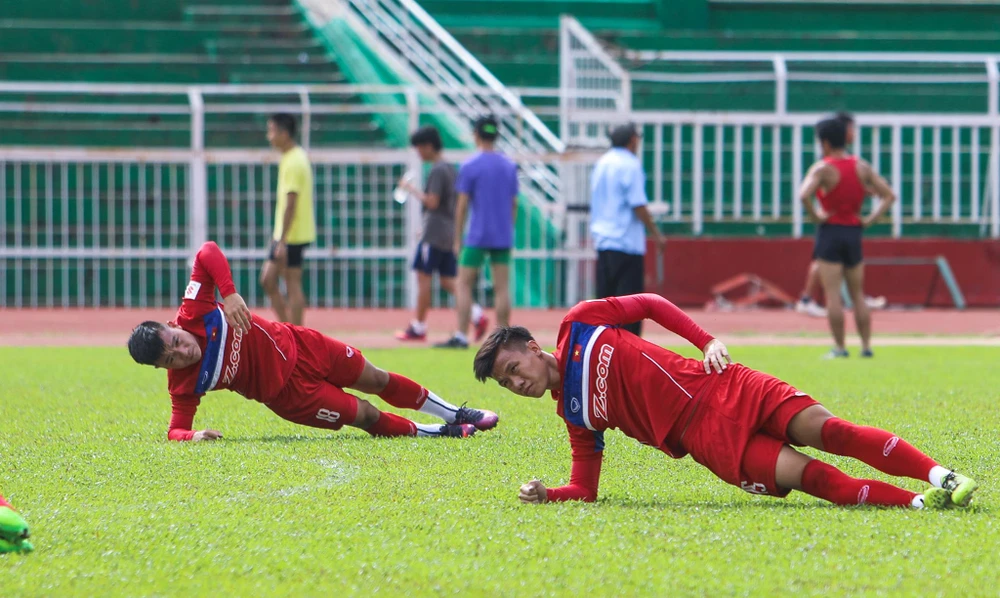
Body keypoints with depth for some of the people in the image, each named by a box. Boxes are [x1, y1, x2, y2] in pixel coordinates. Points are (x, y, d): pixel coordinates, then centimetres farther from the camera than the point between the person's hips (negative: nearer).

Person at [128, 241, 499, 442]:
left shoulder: (193, 314, -25)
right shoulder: (184, 384, -27)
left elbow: (208, 252, -25)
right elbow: (176, 429, -21)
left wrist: (230, 292, -38)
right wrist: (193, 435, -43)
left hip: (294, 346, 3)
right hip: (284, 392, -3)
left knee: (375, 380, 16)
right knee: (365, 416, 1)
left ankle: (455, 414, 39)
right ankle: (429, 434, 31)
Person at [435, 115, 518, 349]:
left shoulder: (469, 166, -6)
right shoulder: (510, 166, 8)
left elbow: (462, 205, -6)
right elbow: (514, 204, 12)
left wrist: (458, 239, 0)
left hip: (477, 237, -4)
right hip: (503, 237, 4)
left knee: (464, 285, 0)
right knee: (502, 287, 5)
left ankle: (461, 336, -6)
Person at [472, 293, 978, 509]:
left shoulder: (580, 324, 6)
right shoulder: (574, 415, 10)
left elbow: (651, 304, 12)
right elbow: (585, 489, 11)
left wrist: (707, 342, -1)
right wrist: (546, 494, -9)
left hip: (717, 387, 0)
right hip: (701, 437, 0)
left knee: (820, 427, -19)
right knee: (798, 473, -23)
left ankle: (939, 476, -22)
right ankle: (917, 502, -28)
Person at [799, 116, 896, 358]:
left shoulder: (822, 168, -10)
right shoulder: (862, 167, 7)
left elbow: (804, 195, -27)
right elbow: (889, 195, 6)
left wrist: (816, 216, -14)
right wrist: (871, 219, 4)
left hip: (830, 231, -5)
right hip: (854, 232, 5)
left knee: (832, 294, -3)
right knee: (858, 294, 12)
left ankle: (839, 347, -5)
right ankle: (866, 345, 10)